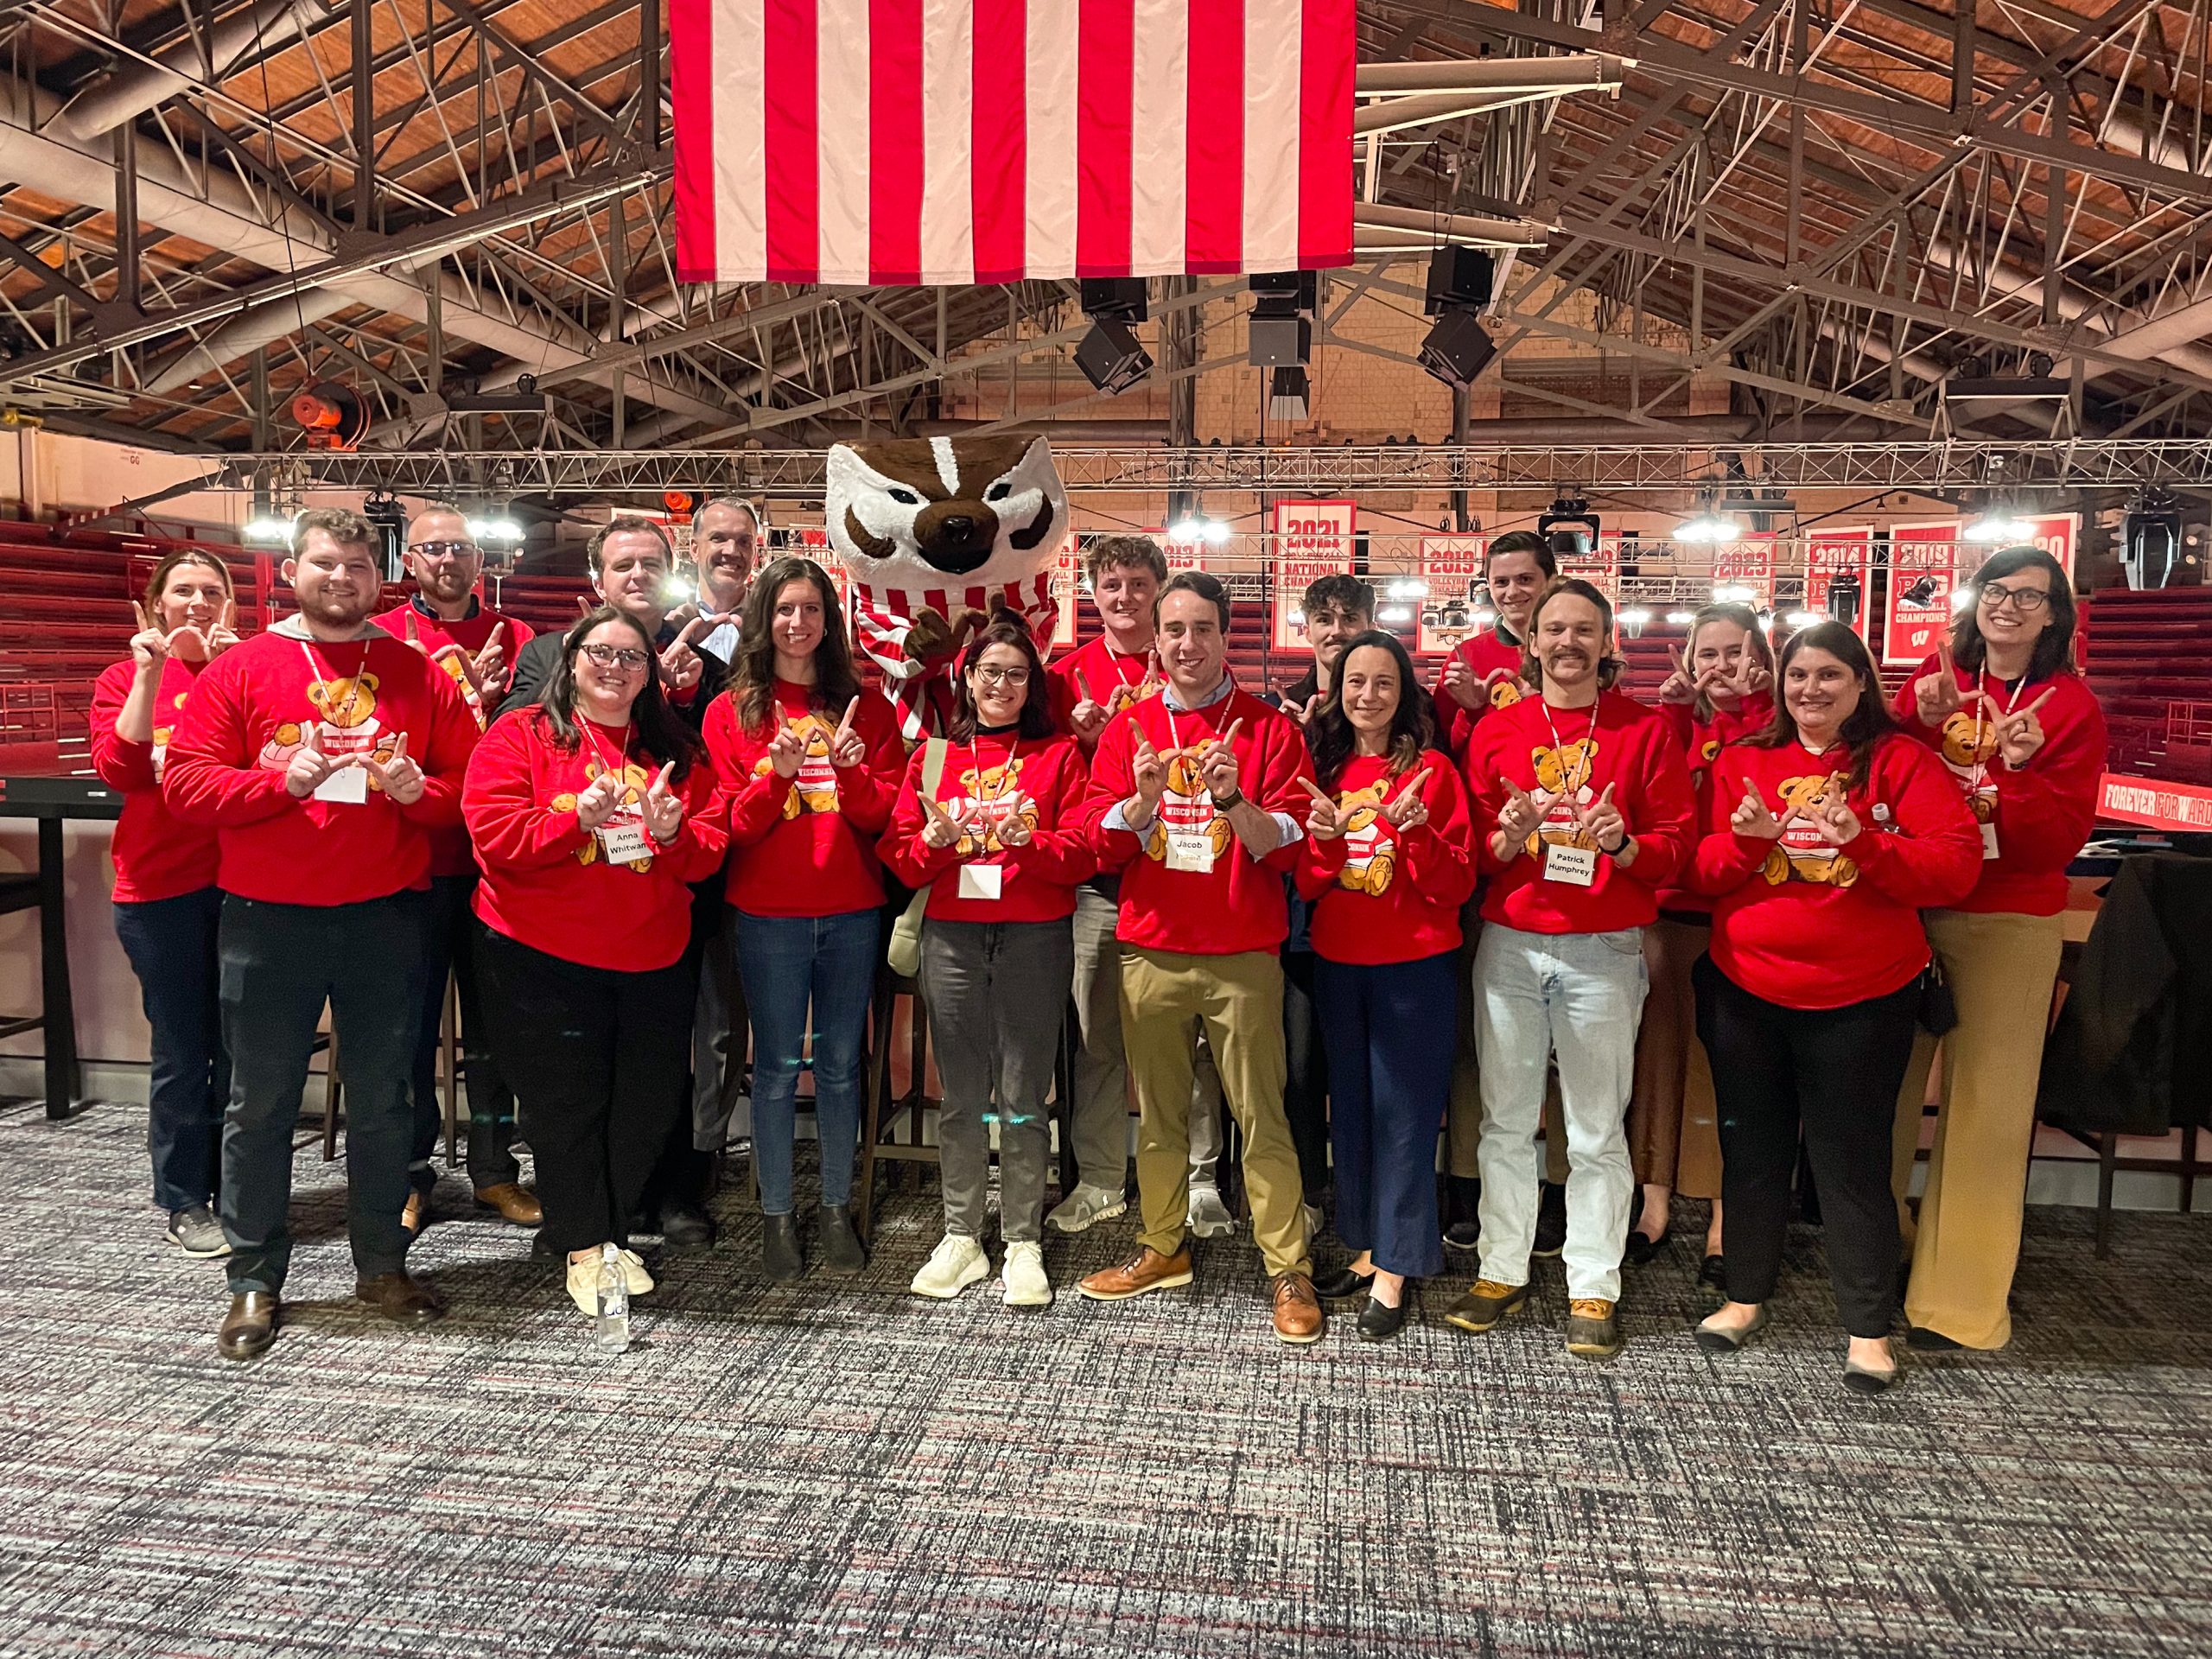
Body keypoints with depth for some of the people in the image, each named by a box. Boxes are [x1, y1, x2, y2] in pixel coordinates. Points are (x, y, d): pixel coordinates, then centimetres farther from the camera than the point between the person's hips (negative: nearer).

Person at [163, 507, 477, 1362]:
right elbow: (185, 781, -3)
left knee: (382, 1098, 11)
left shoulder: (419, 675, 6)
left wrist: (415, 788, -15)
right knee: (261, 1101, 8)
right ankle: (255, 1280, 22)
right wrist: (281, 780, -17)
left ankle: (382, 1264, 26)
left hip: (387, 915, 1)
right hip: (268, 916, -1)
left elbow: (469, 787, 5)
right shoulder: (239, 670, 2)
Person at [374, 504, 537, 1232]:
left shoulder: (515, 638, 10)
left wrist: (484, 704, -14)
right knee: (412, 1021, 6)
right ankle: (409, 1175, 19)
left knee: (494, 1015, 11)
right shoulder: (381, 638, 3)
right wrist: (466, 702, -19)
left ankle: (494, 1170, 23)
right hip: (414, 859, -2)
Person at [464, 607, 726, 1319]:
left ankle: (613, 1234, 29)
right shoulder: (520, 738, -1)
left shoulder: (677, 751, 10)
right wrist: (578, 818, -24)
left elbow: (711, 846, 6)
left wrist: (674, 834, -15)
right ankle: (583, 1246, 19)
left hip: (652, 959, 4)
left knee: (648, 1100, 9)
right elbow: (494, 835, -12)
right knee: (566, 1101, 3)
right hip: (543, 959, -4)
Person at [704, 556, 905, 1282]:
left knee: (840, 1063, 9)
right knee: (777, 1065, 5)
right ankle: (776, 1215, 18)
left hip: (852, 911, 2)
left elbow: (882, 814, 1)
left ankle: (836, 1209, 22)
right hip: (768, 915, -1)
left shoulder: (865, 708, 7)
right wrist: (778, 772, -20)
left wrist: (853, 768, -18)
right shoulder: (732, 712, 2)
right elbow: (731, 825, -3)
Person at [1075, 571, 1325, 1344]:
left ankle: (1289, 1270, 9)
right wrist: (1143, 798, -17)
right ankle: (1161, 1248, 26)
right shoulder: (1129, 728, 8)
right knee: (1158, 1112, 12)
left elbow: (1285, 846, -5)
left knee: (1261, 1117, 0)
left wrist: (1231, 799, -23)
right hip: (1150, 952, 3)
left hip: (1243, 957, -3)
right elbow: (1102, 844, 3)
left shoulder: (1269, 728, 1)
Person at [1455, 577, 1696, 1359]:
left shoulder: (1644, 730, 3)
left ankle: (1594, 1288, 17)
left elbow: (1674, 846, 2)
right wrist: (1506, 839, -14)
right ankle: (1502, 1270, 22)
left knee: (1596, 1130, 4)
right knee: (1506, 1118, 8)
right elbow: (1470, 846, 7)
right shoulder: (1496, 729, 7)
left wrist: (1623, 843, -19)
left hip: (1605, 950, -1)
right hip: (1509, 945, 2)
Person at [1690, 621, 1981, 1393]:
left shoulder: (1901, 761, -1)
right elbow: (1702, 873, 2)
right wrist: (1747, 839, -18)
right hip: (1745, 991, 3)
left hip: (1862, 998, -3)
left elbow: (1955, 865, -10)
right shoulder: (1742, 762, 6)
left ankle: (1868, 1327, 19)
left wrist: (1865, 842, -24)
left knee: (1852, 1158, 4)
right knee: (1752, 1149, 13)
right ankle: (1746, 1295, 30)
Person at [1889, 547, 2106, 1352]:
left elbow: (2060, 841, -7)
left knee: (1985, 1106, 0)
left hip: (2008, 927, -2)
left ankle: (1961, 1301, 11)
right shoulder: (1932, 681, 7)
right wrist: (1922, 720, -15)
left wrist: (2022, 770, -22)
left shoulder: (2071, 708, -1)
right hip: (1907, 912, 3)